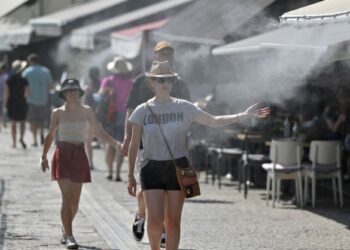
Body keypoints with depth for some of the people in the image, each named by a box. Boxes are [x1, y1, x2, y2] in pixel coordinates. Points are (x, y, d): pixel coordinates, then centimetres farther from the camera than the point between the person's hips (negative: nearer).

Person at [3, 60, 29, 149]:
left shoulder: (9, 80, -5)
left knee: (13, 123, 10)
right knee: (22, 121, 13)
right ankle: (21, 137, -10)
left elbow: (6, 93, -4)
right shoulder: (24, 80, -10)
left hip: (11, 104, 1)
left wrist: (5, 104, 3)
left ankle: (14, 142, 10)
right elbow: (26, 93, -10)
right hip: (22, 103, -1)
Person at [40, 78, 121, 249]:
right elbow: (50, 136, 10)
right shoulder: (58, 113, -1)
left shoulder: (86, 111, 2)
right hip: (62, 155, -2)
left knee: (74, 201, 9)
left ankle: (65, 229, 34)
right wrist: (44, 156, 5)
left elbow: (99, 132, 6)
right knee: (67, 198, -11)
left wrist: (117, 144, -6)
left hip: (79, 155, 2)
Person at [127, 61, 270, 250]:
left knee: (173, 222, 3)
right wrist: (130, 175, 3)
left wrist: (244, 115, -6)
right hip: (151, 169, -1)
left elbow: (214, 121, 4)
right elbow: (134, 145, 5)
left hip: (178, 168, 1)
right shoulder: (142, 111, 0)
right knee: (155, 220, -11)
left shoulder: (184, 108, 2)